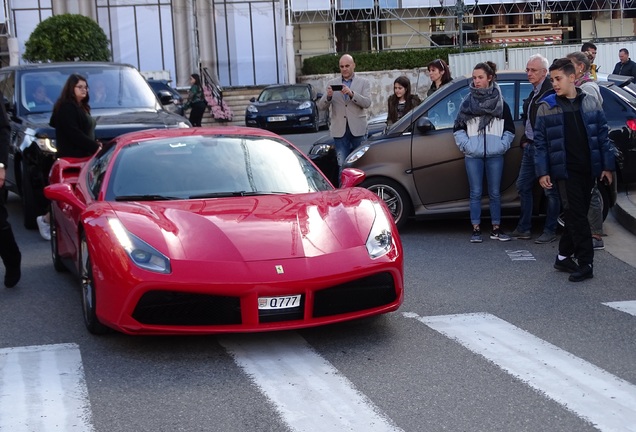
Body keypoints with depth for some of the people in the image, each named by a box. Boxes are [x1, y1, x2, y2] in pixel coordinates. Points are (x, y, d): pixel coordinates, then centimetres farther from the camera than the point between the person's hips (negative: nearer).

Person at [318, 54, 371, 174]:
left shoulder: (363, 83, 7)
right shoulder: (332, 83, 10)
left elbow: (367, 103, -8)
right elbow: (321, 106, 4)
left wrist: (351, 94, -22)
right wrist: (328, 96, -18)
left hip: (357, 129, -1)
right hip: (340, 129, 1)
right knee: (342, 164, -1)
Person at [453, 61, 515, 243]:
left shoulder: (500, 102, 5)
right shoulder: (467, 102, 5)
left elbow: (509, 129, 9)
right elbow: (458, 127, 7)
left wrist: (502, 145, -4)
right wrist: (465, 145, -4)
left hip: (495, 155, 0)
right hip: (473, 155, 0)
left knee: (495, 193, 6)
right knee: (476, 193, 2)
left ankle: (496, 229, 14)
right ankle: (476, 229, 7)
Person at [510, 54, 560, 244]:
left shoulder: (551, 91, -16)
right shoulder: (534, 92, 14)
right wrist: (525, 140, 15)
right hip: (530, 147, 10)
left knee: (550, 191, 2)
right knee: (523, 186, 13)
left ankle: (550, 231, 10)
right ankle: (524, 229, 22)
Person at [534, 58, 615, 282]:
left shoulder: (591, 103, 5)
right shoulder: (546, 107, -1)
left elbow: (603, 136, 8)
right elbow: (540, 142, -1)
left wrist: (607, 166, 4)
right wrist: (542, 172, -6)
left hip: (588, 169, 3)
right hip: (565, 170, -3)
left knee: (576, 214, 9)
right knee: (576, 214, -7)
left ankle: (564, 256, 21)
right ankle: (585, 263, -5)